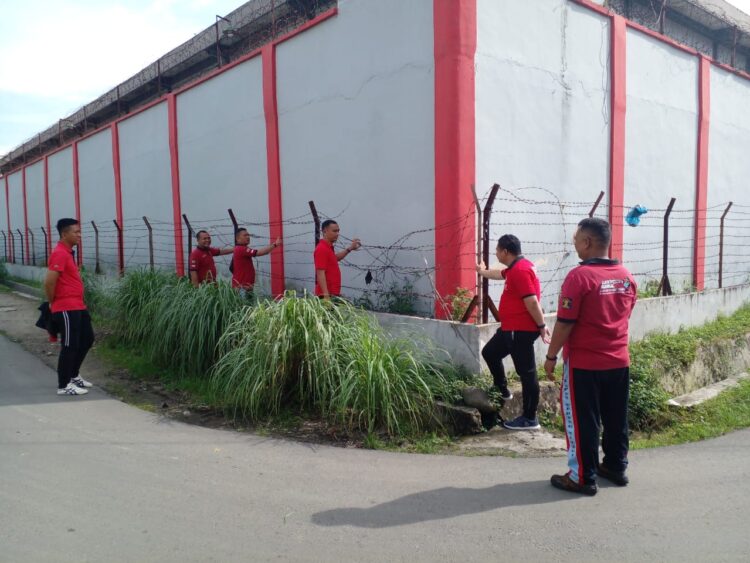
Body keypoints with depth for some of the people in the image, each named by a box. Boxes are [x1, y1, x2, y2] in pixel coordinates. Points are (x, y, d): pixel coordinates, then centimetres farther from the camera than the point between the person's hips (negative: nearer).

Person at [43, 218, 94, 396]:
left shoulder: (68, 253, 15)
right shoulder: (59, 254, -17)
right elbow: (49, 282, -23)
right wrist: (53, 303, -9)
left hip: (78, 306, 10)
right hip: (66, 309, -10)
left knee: (87, 339, 17)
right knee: (69, 346, -2)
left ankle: (74, 375, 31)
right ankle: (64, 385, 9)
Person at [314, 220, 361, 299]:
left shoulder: (329, 248, 14)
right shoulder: (321, 249, -16)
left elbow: (335, 258, 36)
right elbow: (320, 274, -22)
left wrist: (349, 248, 28)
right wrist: (326, 295, -27)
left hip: (333, 294, 10)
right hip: (327, 295, -10)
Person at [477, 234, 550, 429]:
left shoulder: (520, 270, -20)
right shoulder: (516, 267, 14)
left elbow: (532, 302, -24)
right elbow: (500, 274, 37)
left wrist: (541, 326, -22)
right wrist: (483, 272, 53)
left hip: (521, 330, -11)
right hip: (511, 327, 11)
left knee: (527, 373, -4)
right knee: (489, 352, 22)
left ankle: (530, 419, 3)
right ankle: (503, 391, 34)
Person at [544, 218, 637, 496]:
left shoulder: (579, 276, -18)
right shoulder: (626, 276, 4)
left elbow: (565, 324, -18)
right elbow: (623, 316, 15)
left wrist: (551, 356, -8)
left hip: (583, 363, -7)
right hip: (619, 361, 7)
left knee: (582, 421, 4)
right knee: (616, 418, 18)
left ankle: (583, 478, 12)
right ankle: (616, 467, 32)